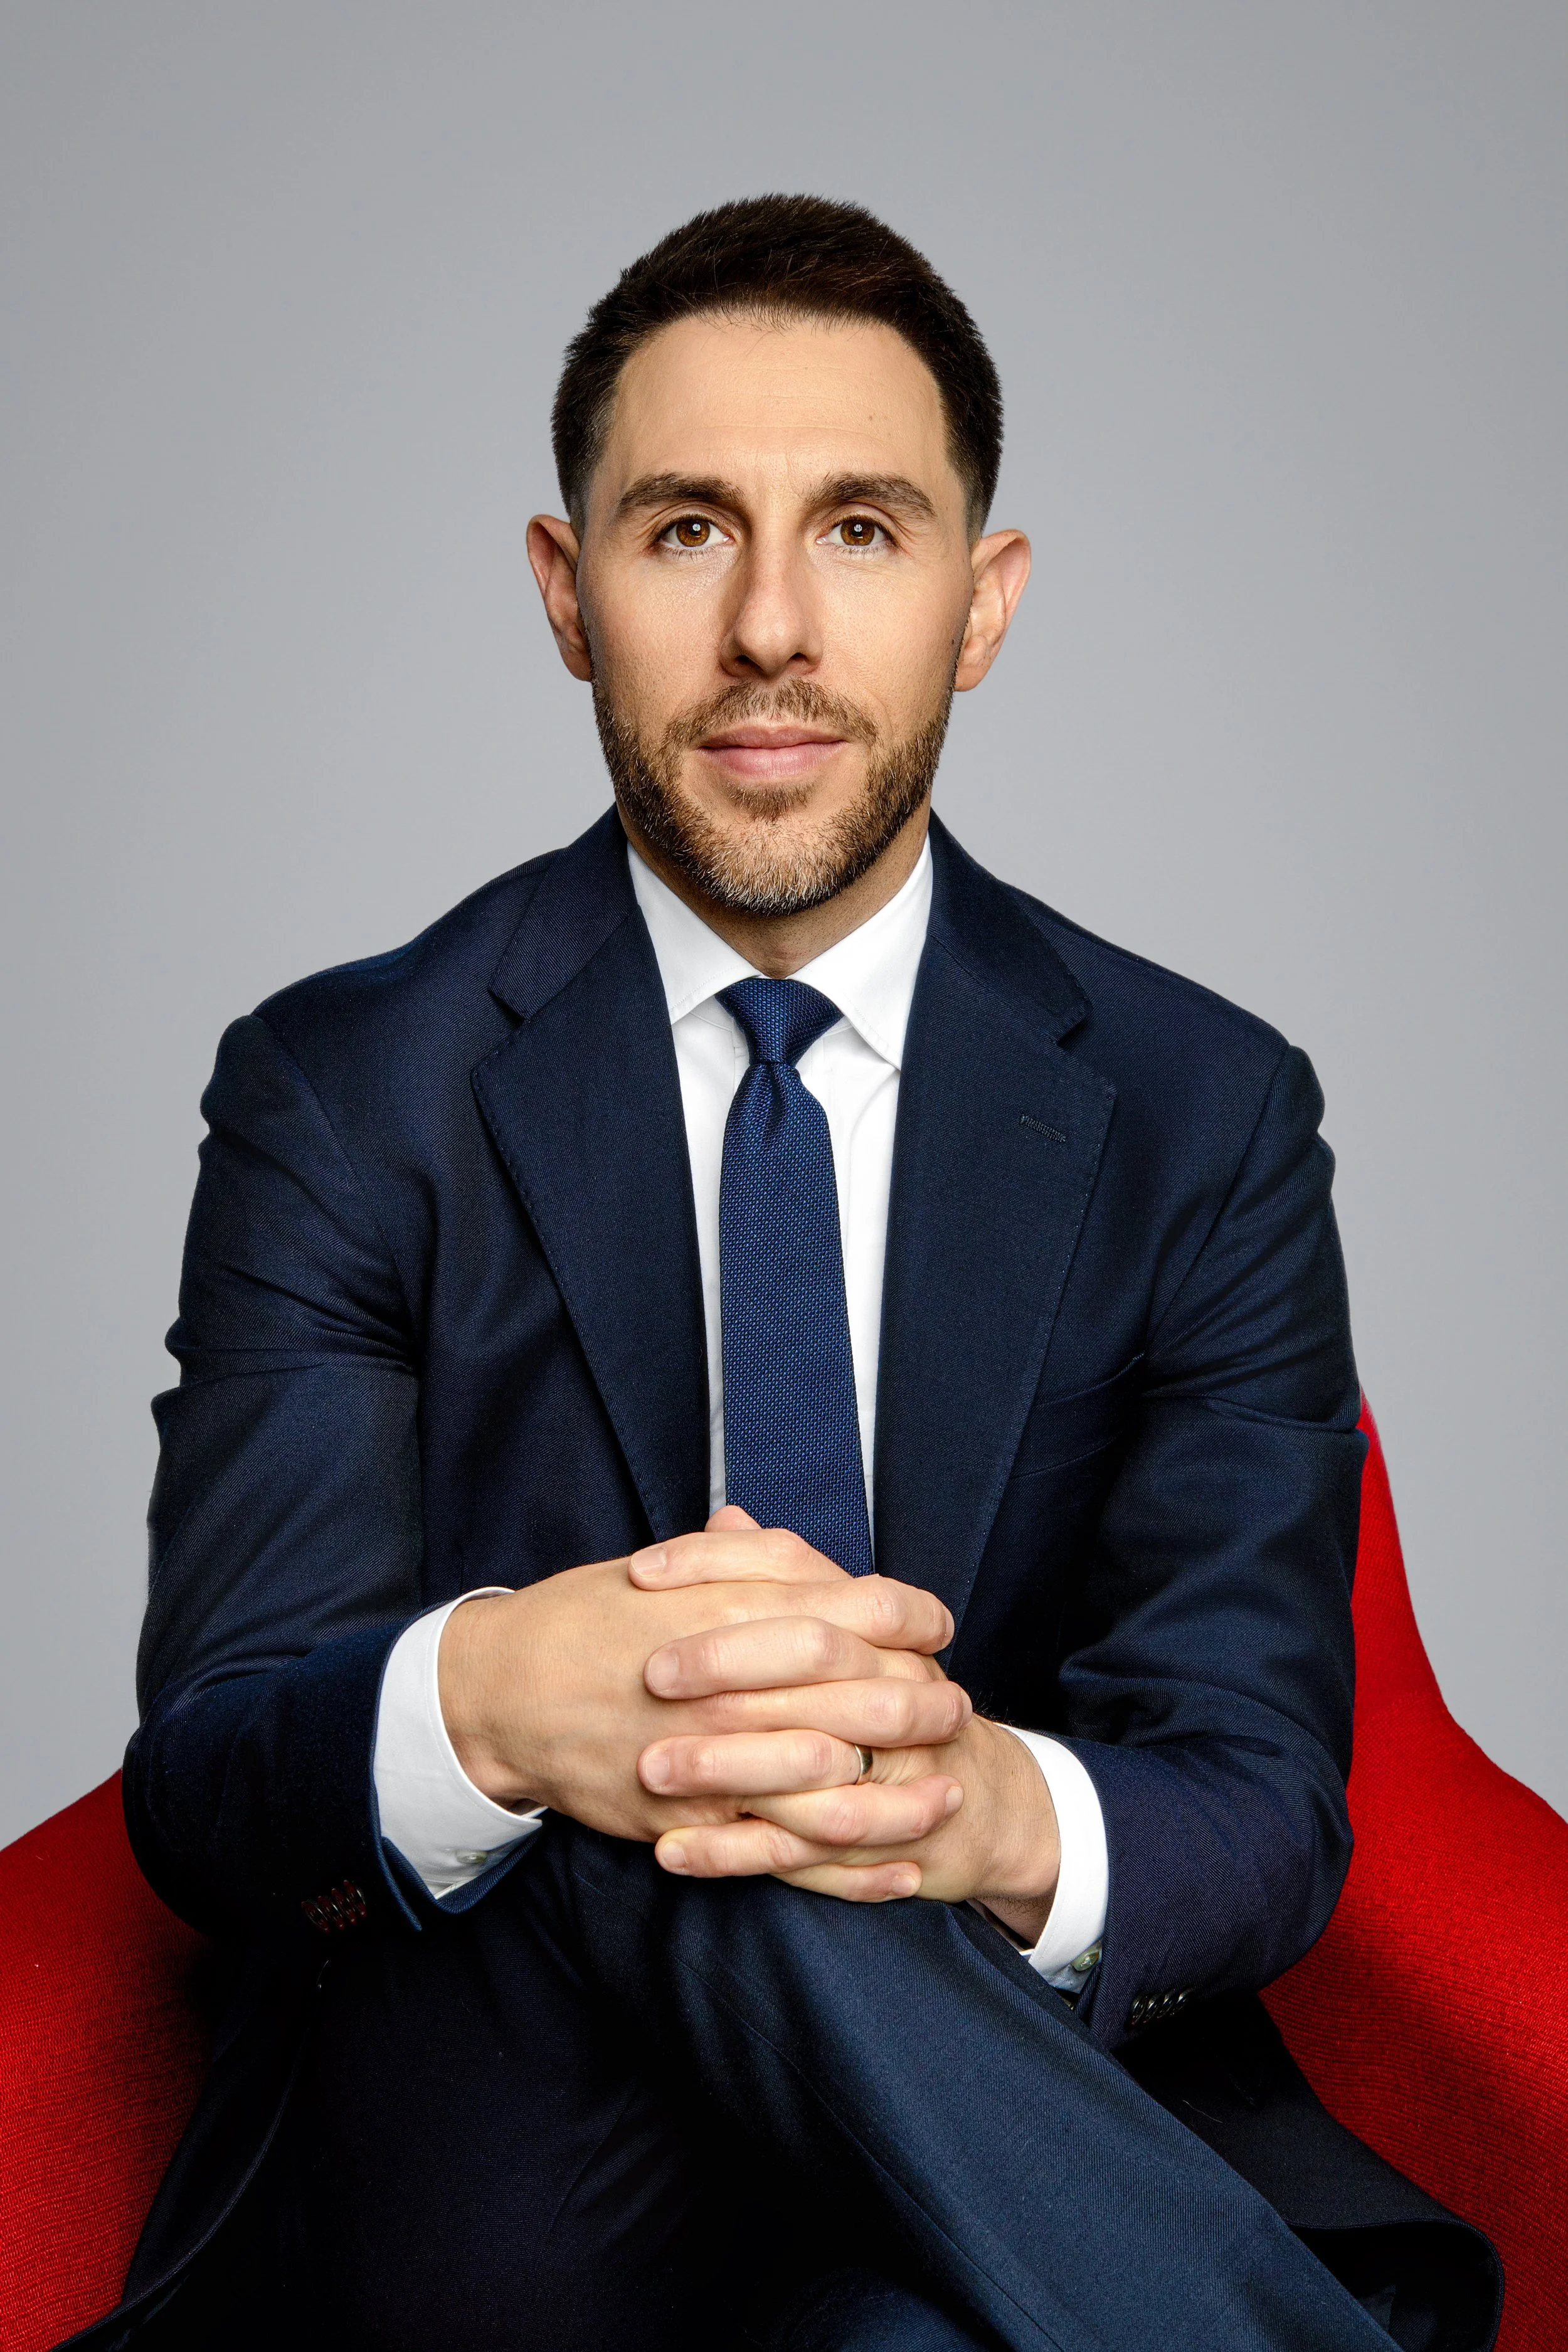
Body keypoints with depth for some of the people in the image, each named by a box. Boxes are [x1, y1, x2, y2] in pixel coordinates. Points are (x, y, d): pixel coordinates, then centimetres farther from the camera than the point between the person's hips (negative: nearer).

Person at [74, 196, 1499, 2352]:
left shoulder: (1209, 1115, 2)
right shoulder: (338, 1093, 0)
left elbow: (1265, 1797, -5)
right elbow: (201, 1786, -8)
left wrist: (1002, 1813, -32)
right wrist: (479, 1707, -34)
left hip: (1052, 2102, 0)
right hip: (473, 2136, 1)